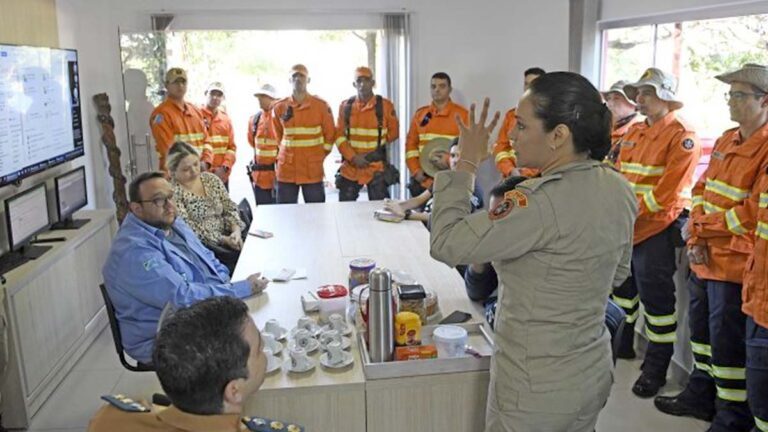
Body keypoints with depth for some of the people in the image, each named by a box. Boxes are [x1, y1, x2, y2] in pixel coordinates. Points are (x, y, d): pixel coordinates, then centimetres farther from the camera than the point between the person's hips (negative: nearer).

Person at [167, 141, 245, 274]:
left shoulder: (211, 179, 9)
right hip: (200, 246, -6)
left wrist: (236, 230, -11)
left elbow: (230, 208, 8)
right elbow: (189, 228, -14)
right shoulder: (172, 192, -9)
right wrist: (223, 239, -18)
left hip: (228, 237, 6)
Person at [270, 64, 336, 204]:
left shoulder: (321, 106, -1)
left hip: (313, 171, -2)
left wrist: (319, 156, 6)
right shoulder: (279, 107, 3)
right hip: (286, 171, 2)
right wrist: (288, 154, 12)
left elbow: (330, 134, 7)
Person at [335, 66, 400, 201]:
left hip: (376, 169, -2)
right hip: (350, 169, 2)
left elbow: (393, 132, 7)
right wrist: (353, 157, -10)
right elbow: (339, 136, 2)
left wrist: (378, 148, -2)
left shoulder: (385, 105, -2)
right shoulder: (345, 106, 3)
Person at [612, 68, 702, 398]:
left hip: (657, 229, -8)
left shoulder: (682, 136, -11)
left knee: (655, 296, -3)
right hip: (625, 227, 8)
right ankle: (622, 343, 40)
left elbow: (667, 190, -19)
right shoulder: (634, 132, 13)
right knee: (621, 284, 20)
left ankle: (656, 367, 9)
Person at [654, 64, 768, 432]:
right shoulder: (725, 141, 10)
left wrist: (700, 226, -13)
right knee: (701, 330, 20)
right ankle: (702, 395, 37)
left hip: (735, 265, -8)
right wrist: (695, 237, -3)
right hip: (704, 258, 8)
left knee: (727, 343, 1)